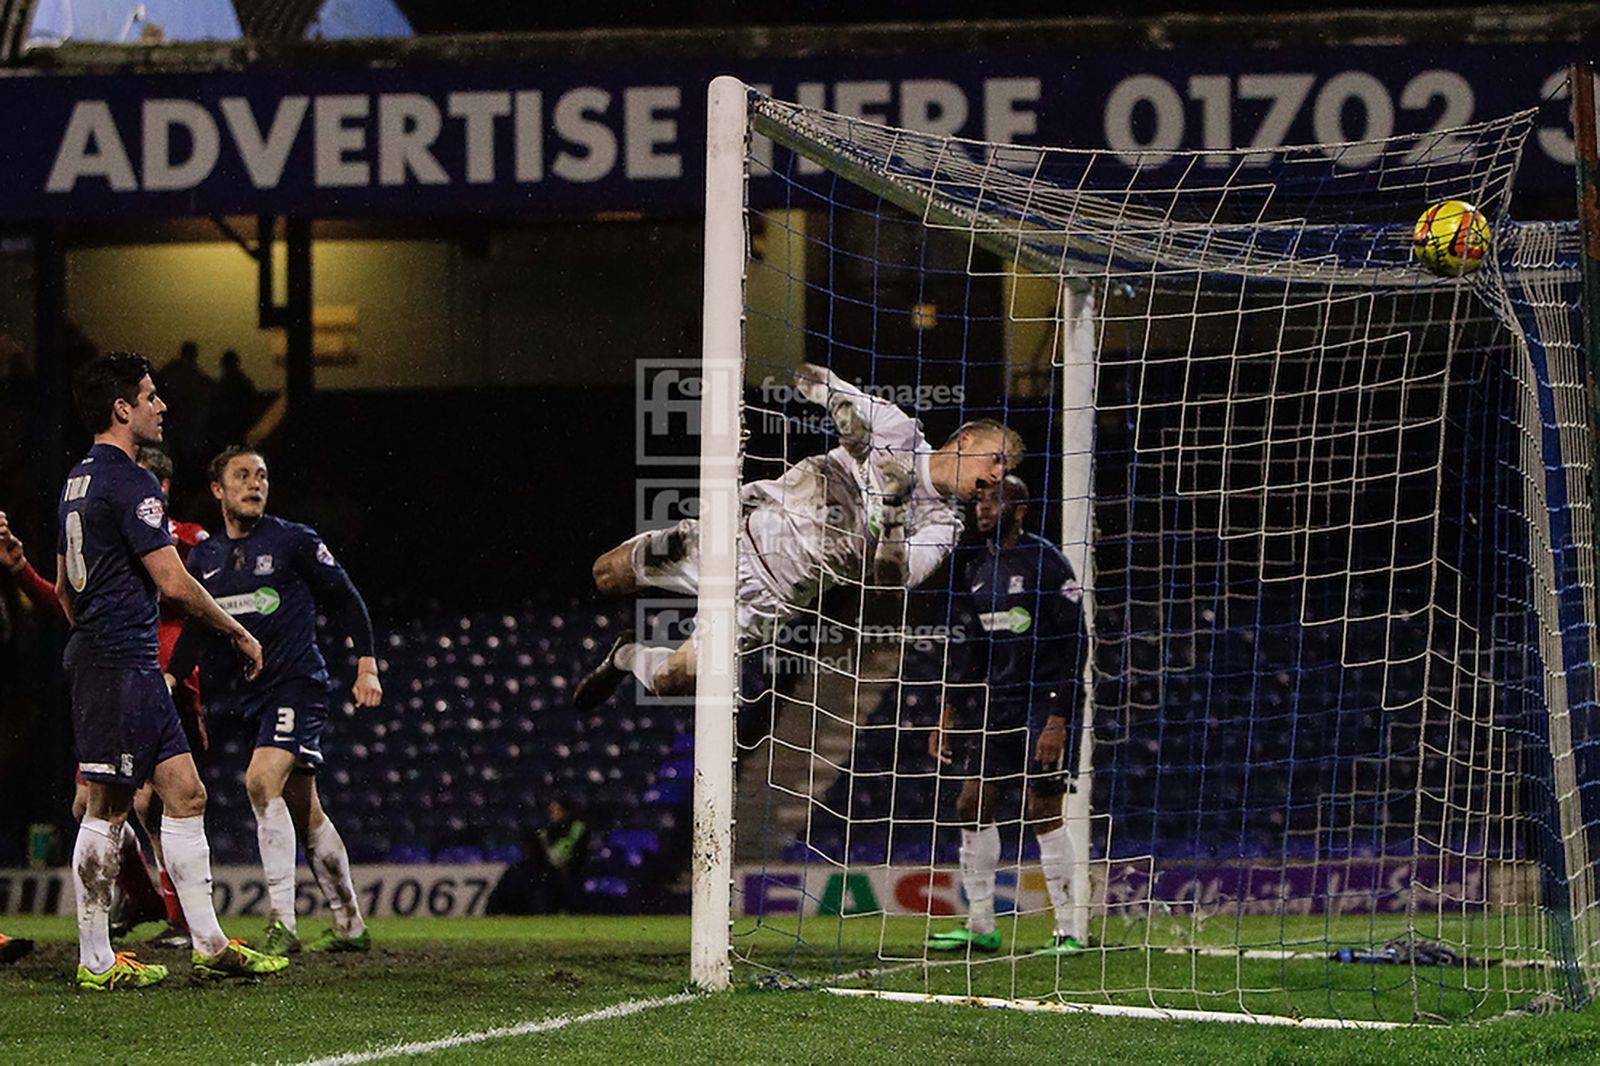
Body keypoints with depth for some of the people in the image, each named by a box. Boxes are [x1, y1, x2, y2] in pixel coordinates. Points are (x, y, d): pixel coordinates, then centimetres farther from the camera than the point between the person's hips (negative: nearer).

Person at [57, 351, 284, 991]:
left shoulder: (79, 481, 17)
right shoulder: (129, 482, -14)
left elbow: (64, 589, 24)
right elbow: (173, 582, -18)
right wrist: (238, 632, -6)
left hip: (95, 658, 10)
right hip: (120, 666, -10)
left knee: (186, 794, 9)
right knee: (107, 808, -5)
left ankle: (210, 945, 10)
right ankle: (95, 962, -2)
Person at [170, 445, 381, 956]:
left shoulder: (294, 542, -2)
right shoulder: (203, 557, 12)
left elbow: (348, 601, 4)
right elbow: (193, 632, 19)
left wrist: (367, 665, -1)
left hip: (297, 683, -6)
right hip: (245, 694, 6)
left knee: (262, 779, -24)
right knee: (303, 810, 9)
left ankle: (282, 923, -26)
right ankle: (350, 924, 18)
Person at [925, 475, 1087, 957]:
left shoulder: (1047, 563, -10)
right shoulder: (976, 569, 12)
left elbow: (1074, 645, -13)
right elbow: (967, 648, 18)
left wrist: (1057, 721, -18)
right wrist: (948, 715, 11)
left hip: (1042, 701, -7)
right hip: (996, 702, 7)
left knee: (1044, 809, -8)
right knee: (973, 805, 2)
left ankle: (1066, 931, -2)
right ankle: (980, 926, 9)